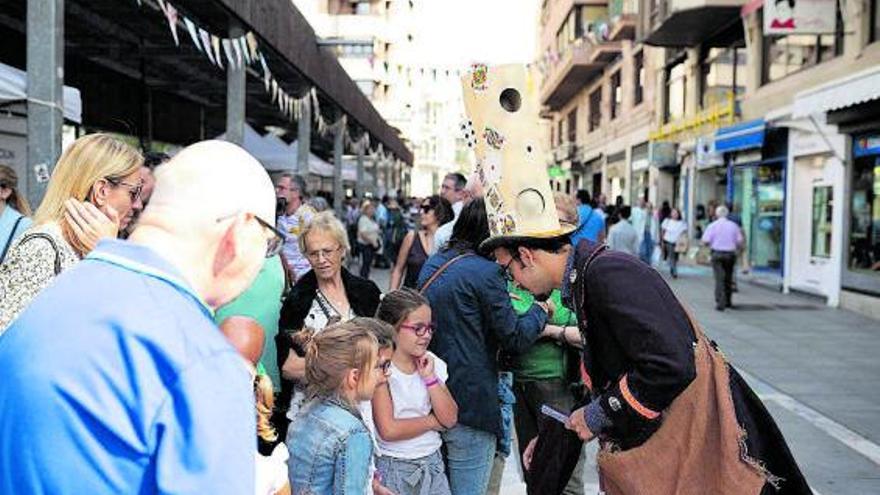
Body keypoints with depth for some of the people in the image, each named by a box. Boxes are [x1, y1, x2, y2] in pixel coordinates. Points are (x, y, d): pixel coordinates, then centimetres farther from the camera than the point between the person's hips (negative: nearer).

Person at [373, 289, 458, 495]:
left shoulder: (432, 363, 1)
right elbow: (388, 430, -21)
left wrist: (430, 378, -13)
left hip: (432, 462, 5)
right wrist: (433, 421, -8)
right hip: (393, 468, -4)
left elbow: (450, 419, -3)